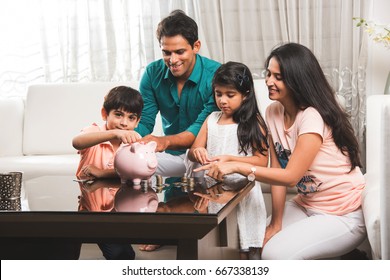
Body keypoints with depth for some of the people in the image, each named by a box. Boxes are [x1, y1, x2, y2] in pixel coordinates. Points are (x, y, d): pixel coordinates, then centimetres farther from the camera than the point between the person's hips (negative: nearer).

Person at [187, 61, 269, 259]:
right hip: (214, 190, 4)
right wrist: (197, 153, -14)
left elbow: (262, 161, -10)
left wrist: (230, 159, -21)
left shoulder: (253, 123, -4)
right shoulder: (212, 119, 10)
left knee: (247, 250, 1)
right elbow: (192, 152, 10)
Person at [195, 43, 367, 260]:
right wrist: (276, 223, -6)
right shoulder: (274, 112, 1)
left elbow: (290, 176, -25)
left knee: (276, 254, -22)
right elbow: (278, 169, -1)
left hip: (344, 215, -7)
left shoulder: (313, 117, -23)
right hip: (306, 205, 7)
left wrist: (237, 166, -28)